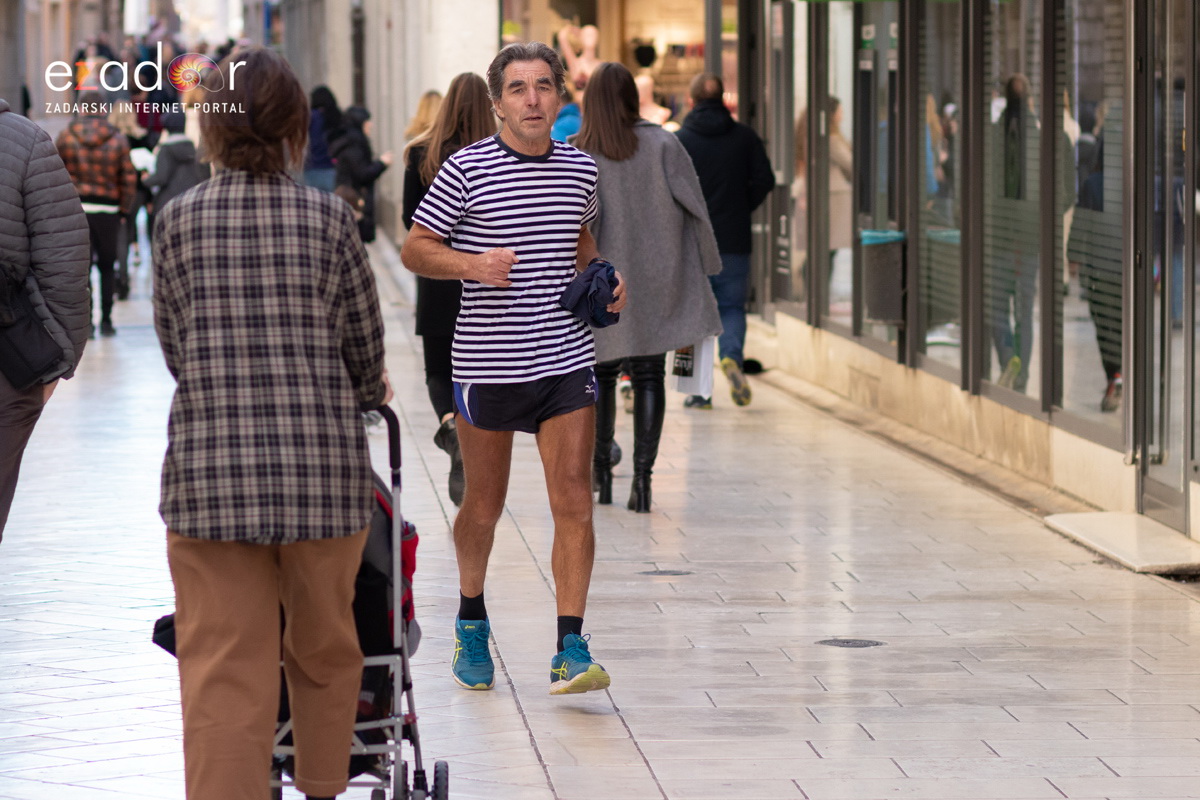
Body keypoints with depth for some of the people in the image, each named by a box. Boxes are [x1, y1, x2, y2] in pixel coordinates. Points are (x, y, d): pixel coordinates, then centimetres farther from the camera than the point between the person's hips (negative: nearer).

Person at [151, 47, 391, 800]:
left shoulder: (180, 219, 1)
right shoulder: (328, 218, -1)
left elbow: (173, 343, 8)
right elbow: (365, 346, 6)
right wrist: (364, 393, 29)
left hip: (208, 466, 0)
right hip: (324, 467, 0)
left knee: (222, 672, -1)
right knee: (325, 650, 18)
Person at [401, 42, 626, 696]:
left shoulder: (580, 169, 7)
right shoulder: (466, 169, -6)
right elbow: (415, 250, -2)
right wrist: (475, 264, -19)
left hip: (566, 359, 3)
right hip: (486, 363, -2)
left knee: (574, 504, -7)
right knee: (483, 508, 11)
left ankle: (570, 650, -6)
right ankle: (471, 617, 37)